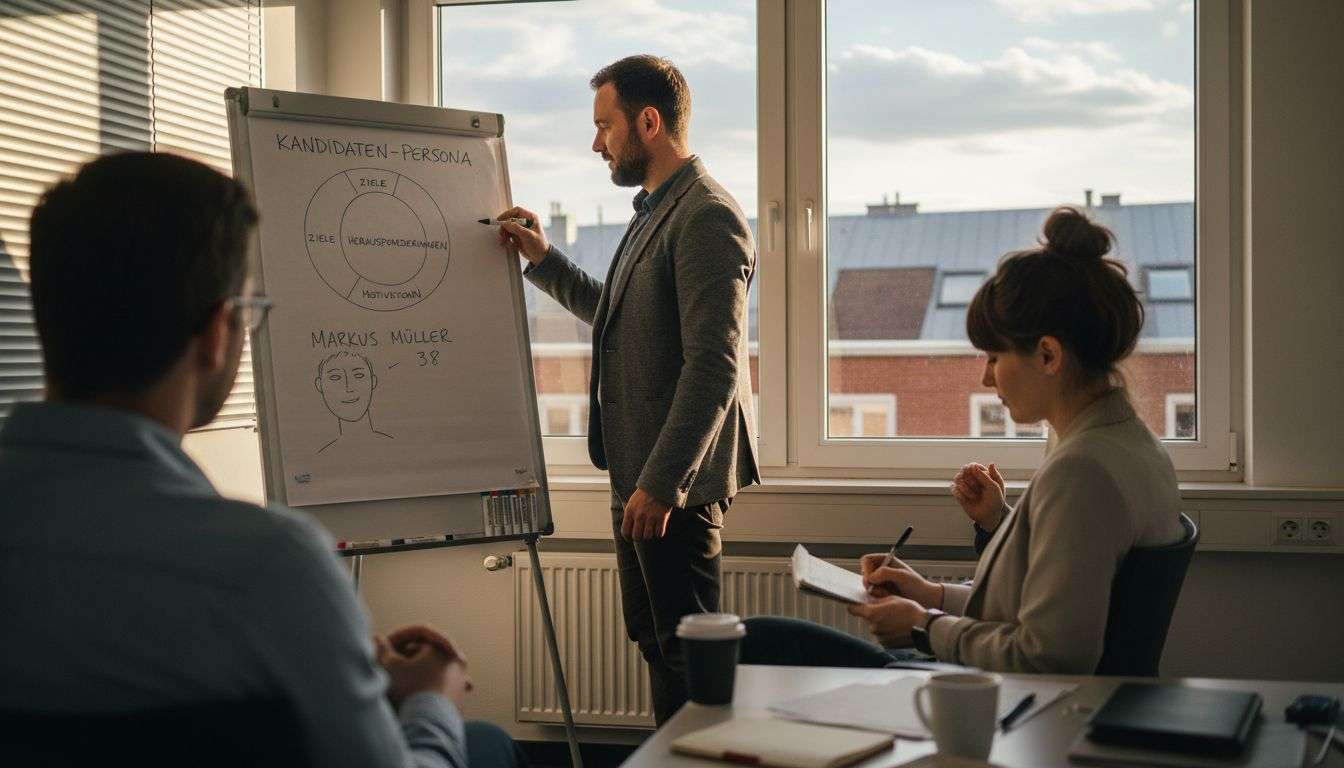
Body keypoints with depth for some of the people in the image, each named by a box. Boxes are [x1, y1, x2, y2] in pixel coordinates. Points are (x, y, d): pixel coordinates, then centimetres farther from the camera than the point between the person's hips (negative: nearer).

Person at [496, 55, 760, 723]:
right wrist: (543, 260, 19)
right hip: (638, 474, 11)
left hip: (675, 484, -11)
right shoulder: (655, 211, 17)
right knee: (652, 639, 17)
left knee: (684, 653, -2)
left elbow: (713, 366, -23)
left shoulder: (706, 217, -17)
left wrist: (660, 483, -23)